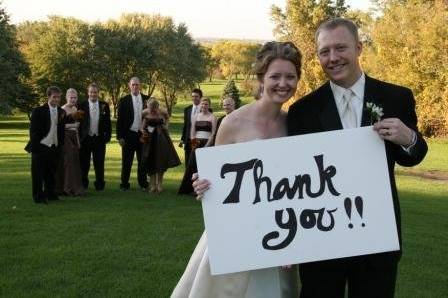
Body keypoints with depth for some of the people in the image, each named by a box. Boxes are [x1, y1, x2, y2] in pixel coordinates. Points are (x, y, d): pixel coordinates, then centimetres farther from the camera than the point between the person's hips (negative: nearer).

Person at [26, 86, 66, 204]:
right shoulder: (39, 111, -7)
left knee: (51, 173, 11)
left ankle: (50, 194, 23)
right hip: (41, 147, -5)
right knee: (38, 174, 0)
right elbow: (33, 131, -8)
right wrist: (34, 146, -12)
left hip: (54, 148, 5)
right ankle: (38, 197, 8)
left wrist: (60, 146, 10)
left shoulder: (61, 112, 9)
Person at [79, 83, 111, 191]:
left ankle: (99, 184, 14)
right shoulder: (82, 105, -1)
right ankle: (83, 185, 22)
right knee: (84, 163, 8)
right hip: (85, 138, -1)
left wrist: (107, 136, 0)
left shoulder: (104, 105, 5)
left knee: (99, 163, 4)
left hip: (99, 139, 1)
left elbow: (108, 122, 7)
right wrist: (79, 137, -5)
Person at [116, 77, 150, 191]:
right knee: (126, 161, 3)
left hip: (143, 134, 2)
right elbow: (119, 120, 0)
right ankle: (124, 184, 10)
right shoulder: (124, 101, 1)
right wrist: (120, 137, -5)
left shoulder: (146, 99, 6)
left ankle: (143, 184, 18)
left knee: (143, 161, 9)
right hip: (129, 135, -2)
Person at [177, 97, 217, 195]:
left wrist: (206, 146, -12)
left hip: (207, 144, -4)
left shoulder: (212, 117, 1)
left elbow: (213, 133, -5)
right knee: (192, 165, 1)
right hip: (196, 144, 4)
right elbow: (192, 132, 9)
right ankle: (186, 188, 8)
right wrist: (193, 143, -5)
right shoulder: (196, 116, 13)